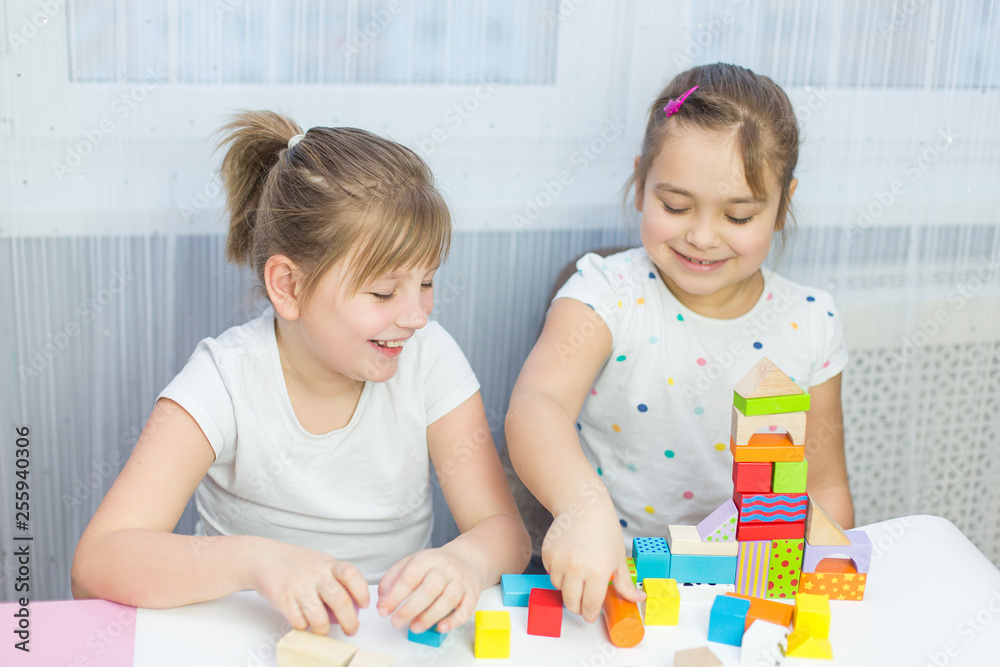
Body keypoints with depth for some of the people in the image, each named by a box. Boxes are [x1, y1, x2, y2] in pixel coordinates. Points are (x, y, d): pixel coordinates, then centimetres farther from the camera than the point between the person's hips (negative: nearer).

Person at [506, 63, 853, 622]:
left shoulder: (810, 324, 2)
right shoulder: (609, 294, -8)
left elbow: (826, 488, 10)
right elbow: (535, 407, -27)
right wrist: (584, 504, -46)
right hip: (610, 584, -3)